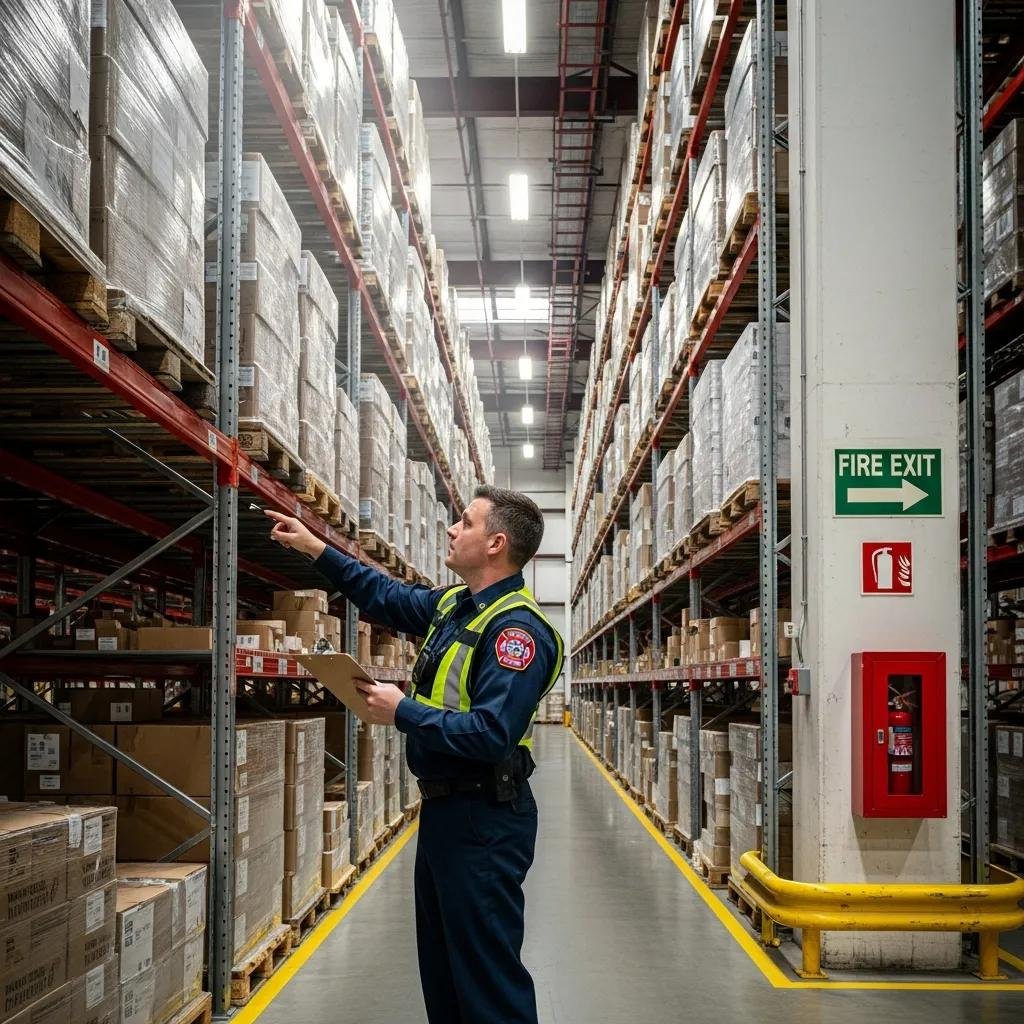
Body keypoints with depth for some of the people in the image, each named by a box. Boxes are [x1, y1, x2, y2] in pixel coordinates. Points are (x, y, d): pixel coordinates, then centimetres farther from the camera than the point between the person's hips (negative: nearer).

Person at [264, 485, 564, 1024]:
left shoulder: (516, 628, -22)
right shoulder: (453, 603, 8)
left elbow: (492, 735, -30)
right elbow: (386, 595, 25)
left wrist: (403, 712, -21)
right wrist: (314, 548, 21)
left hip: (483, 822, -10)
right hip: (443, 810, 10)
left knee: (488, 977, -4)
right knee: (441, 965, 21)